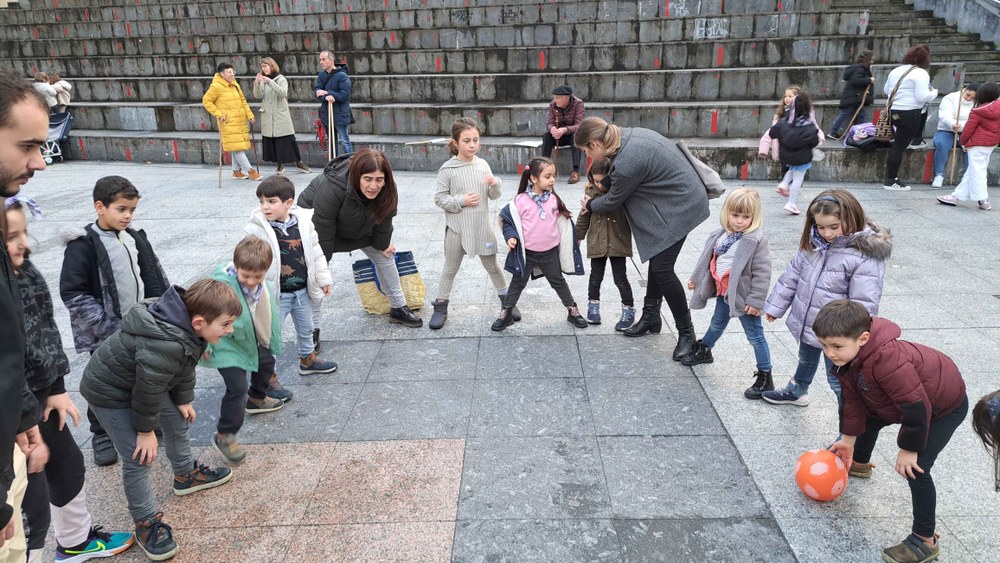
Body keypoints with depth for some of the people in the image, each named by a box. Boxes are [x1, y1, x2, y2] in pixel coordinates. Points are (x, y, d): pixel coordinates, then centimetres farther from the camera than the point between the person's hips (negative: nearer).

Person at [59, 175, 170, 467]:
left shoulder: (135, 238, 4)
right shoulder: (83, 245, -15)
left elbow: (154, 279, 11)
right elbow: (72, 293, -18)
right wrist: (108, 326, -21)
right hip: (106, 336, -5)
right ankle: (102, 435, 28)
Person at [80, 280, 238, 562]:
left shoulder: (188, 327, -13)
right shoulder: (164, 346, -42)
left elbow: (185, 368, 3)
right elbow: (148, 389, -29)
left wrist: (183, 400, 9)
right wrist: (145, 430, -15)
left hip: (146, 381, 9)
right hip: (110, 392, -9)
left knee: (177, 421, 21)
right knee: (139, 458, -7)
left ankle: (186, 475, 44)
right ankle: (146, 523, 9)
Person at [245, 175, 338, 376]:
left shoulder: (304, 222, -5)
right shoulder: (256, 229, -17)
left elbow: (316, 252, 5)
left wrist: (323, 278, 8)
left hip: (303, 290, 5)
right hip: (276, 294, -4)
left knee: (306, 328, 24)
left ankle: (308, 359, 47)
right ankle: (268, 375, 20)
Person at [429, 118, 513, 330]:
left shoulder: (483, 165, -1)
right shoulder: (448, 169, -11)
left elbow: (495, 196, 4)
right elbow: (439, 198, -9)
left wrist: (495, 184, -16)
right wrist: (461, 201, -20)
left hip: (482, 226, 3)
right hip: (457, 227, -2)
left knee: (492, 266, 17)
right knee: (450, 269, 11)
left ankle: (507, 301, 32)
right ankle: (440, 307, 24)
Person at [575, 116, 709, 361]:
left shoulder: (625, 164, -27)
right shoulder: (628, 134, 0)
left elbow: (613, 201, -9)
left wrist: (589, 205, 11)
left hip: (679, 207, -10)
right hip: (677, 198, 10)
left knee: (661, 269, -10)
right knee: (657, 258, 16)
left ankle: (686, 333, 3)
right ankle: (651, 317, 30)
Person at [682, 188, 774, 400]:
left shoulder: (757, 241, -21)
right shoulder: (719, 236, 0)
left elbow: (762, 273, -21)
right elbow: (707, 259, 15)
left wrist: (755, 300, -21)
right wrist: (696, 279, 21)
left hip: (743, 297, -6)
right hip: (723, 293, 6)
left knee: (755, 335, 2)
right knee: (717, 324, 27)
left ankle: (765, 377, 12)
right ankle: (703, 350, 51)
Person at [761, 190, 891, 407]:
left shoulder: (866, 256, -26)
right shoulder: (814, 243, -6)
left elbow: (863, 304, -27)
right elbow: (792, 275, 5)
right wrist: (776, 306, 9)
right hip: (805, 322, 7)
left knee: (838, 381, 5)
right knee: (806, 360, 32)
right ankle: (797, 391, 57)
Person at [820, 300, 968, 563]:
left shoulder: (888, 361, -45)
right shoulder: (849, 357, -16)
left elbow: (916, 408, -37)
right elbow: (853, 399, -2)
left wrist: (909, 449, -24)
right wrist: (848, 439, 4)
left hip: (945, 406, -9)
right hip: (908, 399, 9)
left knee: (915, 469, -16)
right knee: (869, 419, 27)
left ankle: (924, 541, -1)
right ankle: (858, 463, 59)